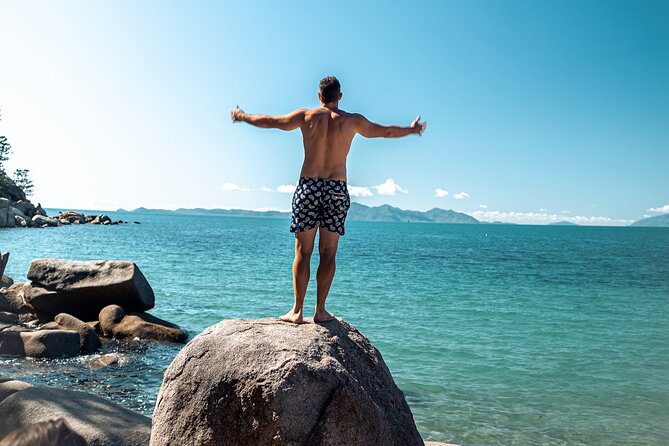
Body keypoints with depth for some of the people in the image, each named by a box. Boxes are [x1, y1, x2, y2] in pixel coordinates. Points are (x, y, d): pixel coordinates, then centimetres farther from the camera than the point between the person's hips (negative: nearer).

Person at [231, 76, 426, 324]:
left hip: (309, 185, 0)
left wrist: (242, 117, 32)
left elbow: (270, 122, 14)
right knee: (328, 254, 6)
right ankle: (320, 311, 9)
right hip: (337, 189, 0)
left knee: (302, 252, 3)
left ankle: (297, 311, 3)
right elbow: (386, 131, 19)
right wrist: (412, 130, 38)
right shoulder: (352, 120, 6)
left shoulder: (307, 116, 4)